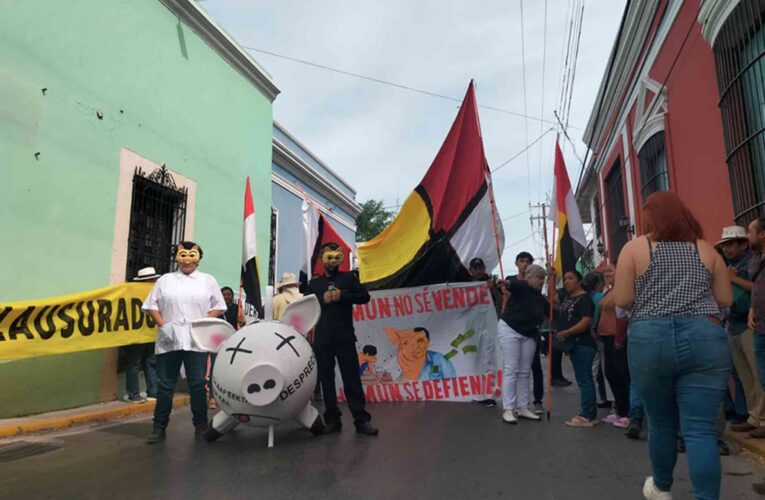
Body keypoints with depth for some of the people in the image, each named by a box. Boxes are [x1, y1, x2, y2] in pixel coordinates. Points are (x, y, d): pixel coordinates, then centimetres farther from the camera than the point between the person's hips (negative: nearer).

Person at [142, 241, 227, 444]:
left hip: (197, 341, -1)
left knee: (197, 384, 3)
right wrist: (163, 325, -6)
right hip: (169, 341, 1)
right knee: (165, 385, 7)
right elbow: (151, 305, 8)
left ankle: (201, 425, 15)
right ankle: (159, 427, 17)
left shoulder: (208, 281, 10)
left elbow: (218, 307, 7)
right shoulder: (165, 280, 11)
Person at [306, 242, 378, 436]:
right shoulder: (314, 283, 12)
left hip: (345, 337, -2)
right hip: (322, 338, 2)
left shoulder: (349, 278, 8)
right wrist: (323, 299, -11)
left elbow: (364, 296, -2)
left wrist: (342, 296, -14)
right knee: (326, 379, 5)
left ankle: (361, 420, 3)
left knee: (352, 378, -2)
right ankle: (332, 419, 14)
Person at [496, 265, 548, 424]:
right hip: (510, 330, -7)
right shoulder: (521, 286, -9)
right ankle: (508, 409, -3)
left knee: (525, 372, 9)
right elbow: (511, 285, -32)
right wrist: (506, 284, -54)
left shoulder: (540, 298, 13)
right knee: (511, 370, -7)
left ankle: (523, 408, 19)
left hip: (529, 335, 7)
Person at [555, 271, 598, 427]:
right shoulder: (568, 297, 16)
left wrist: (566, 332, -20)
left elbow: (586, 322, -22)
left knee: (584, 380, -7)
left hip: (583, 345, -10)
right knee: (584, 380, 14)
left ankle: (587, 417, -3)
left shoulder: (584, 298, -12)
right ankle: (591, 414, 21)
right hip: (574, 345, 10)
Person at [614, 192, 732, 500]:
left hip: (650, 340, -1)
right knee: (701, 430, 0)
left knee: (661, 422, 15)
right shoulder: (706, 249, 9)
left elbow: (622, 301, -4)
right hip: (705, 339, 1)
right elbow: (726, 300, 11)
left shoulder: (635, 248, 1)